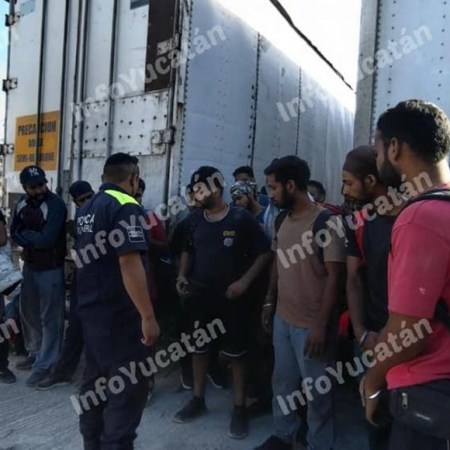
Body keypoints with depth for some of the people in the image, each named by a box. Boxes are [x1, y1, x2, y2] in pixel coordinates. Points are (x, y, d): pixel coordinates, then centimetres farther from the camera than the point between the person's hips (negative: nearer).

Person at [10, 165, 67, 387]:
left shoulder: (56, 204, -18)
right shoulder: (22, 203, 4)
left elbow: (47, 239, -26)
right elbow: (14, 234, 1)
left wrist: (25, 234, -10)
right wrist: (34, 238, -15)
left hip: (50, 269, -7)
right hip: (29, 266, 8)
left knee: (49, 317, 2)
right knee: (29, 312, 19)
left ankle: (45, 364, 12)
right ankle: (36, 352, 37)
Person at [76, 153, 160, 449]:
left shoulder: (86, 209, 11)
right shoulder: (125, 207, -17)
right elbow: (129, 262, -25)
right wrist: (148, 316, -23)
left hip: (91, 310, 9)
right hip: (119, 314, -9)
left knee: (96, 380, 18)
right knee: (129, 386, 0)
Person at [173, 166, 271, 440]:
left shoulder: (242, 219, -12)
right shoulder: (195, 219, 2)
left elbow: (264, 253, -8)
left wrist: (245, 281, -17)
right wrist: (182, 275, 2)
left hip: (232, 298, -4)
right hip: (200, 295, 5)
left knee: (236, 353, 7)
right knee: (198, 348, 16)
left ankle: (240, 409, 24)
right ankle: (198, 400, 36)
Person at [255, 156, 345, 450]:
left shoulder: (326, 222, -16)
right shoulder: (281, 221, 5)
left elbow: (334, 277, -17)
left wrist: (321, 325, -18)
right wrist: (269, 302, 15)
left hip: (311, 325, -6)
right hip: (282, 319, 7)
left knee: (316, 391, 11)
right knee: (283, 382, 20)